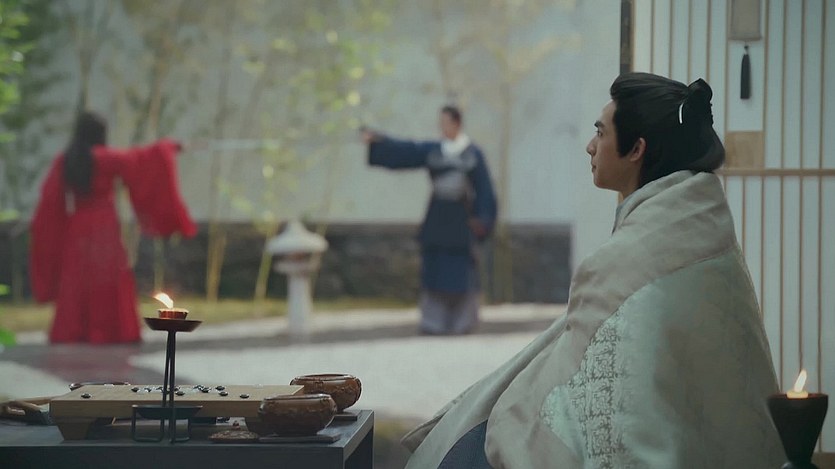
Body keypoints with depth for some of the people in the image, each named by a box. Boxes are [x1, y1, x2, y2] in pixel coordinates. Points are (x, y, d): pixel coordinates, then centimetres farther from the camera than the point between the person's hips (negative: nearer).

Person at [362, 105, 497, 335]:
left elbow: (483, 189, -2)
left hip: (461, 217, -3)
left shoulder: (473, 154, -1)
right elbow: (402, 150, 1)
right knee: (434, 270, 1)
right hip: (437, 218, 3)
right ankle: (434, 321, 6)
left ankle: (463, 321, 9)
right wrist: (376, 140, -11)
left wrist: (481, 219, -9)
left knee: (461, 272, -2)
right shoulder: (432, 151, 8)